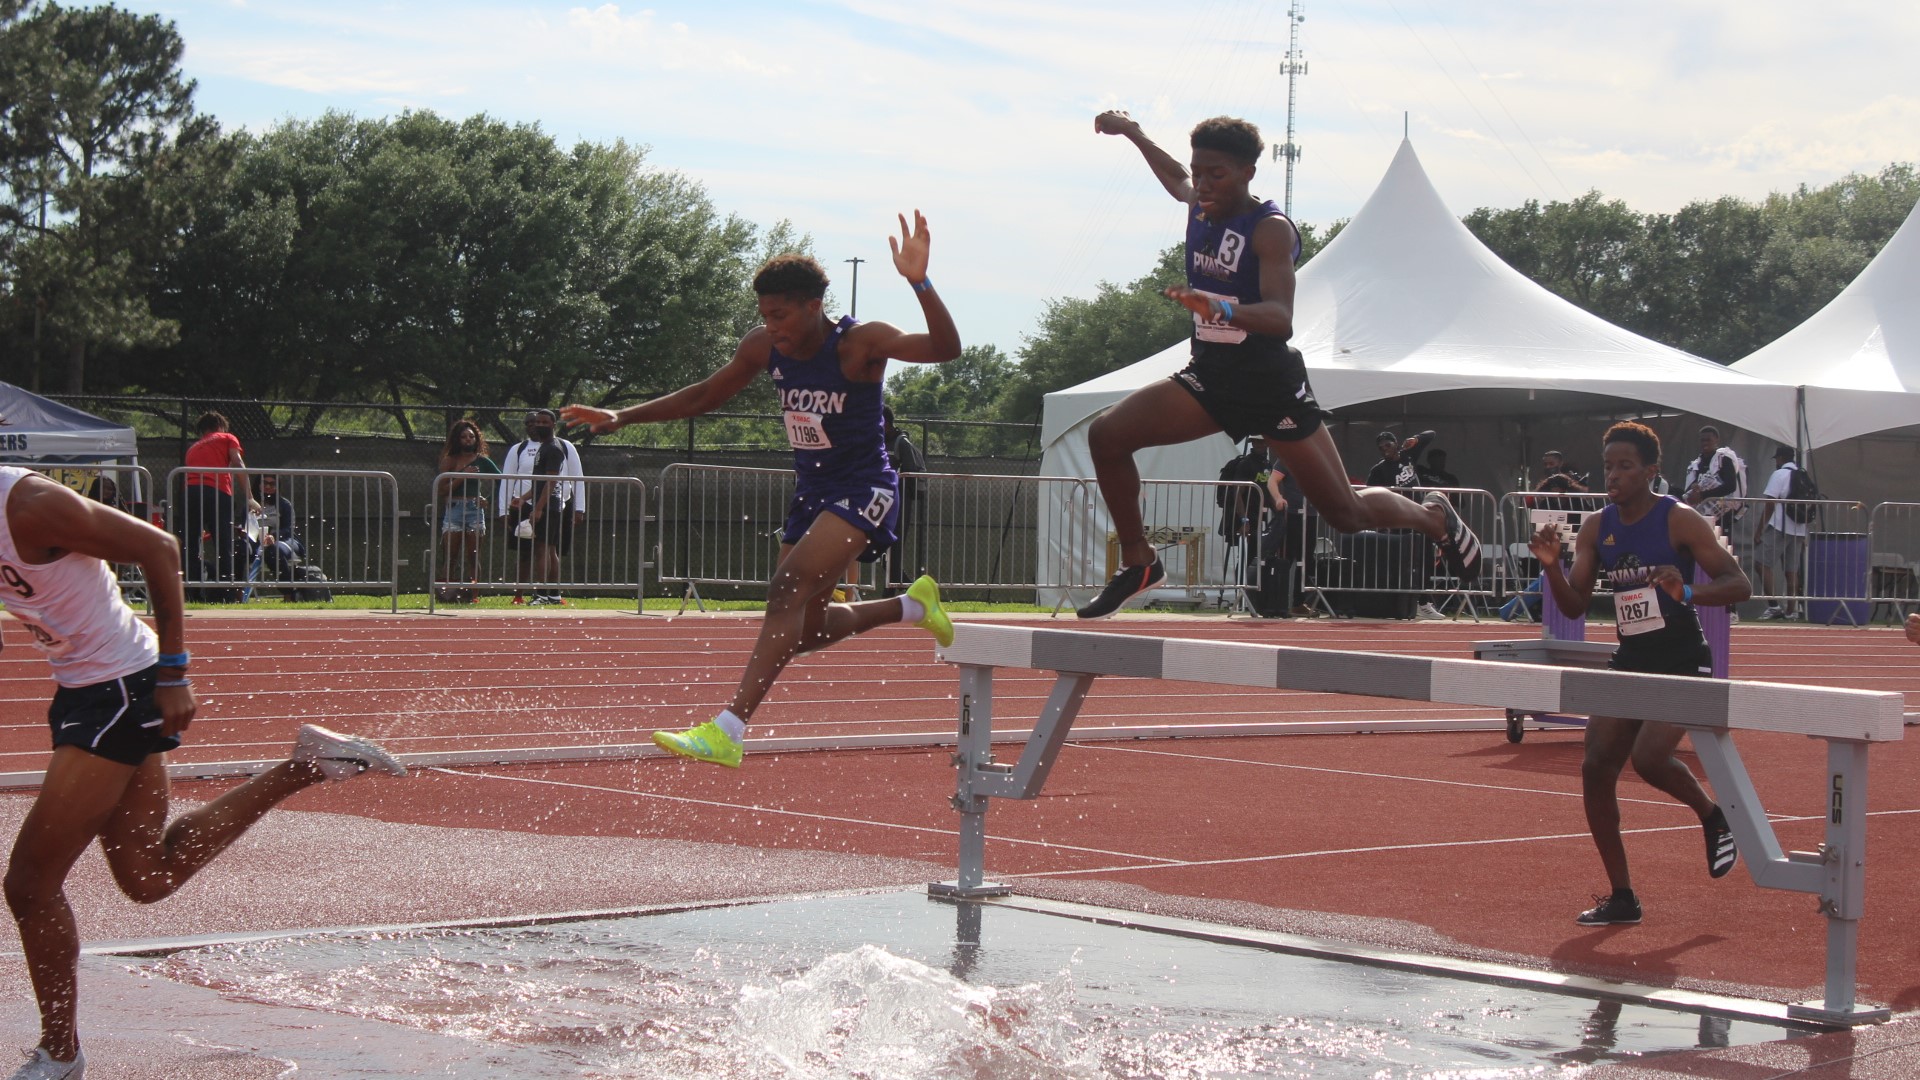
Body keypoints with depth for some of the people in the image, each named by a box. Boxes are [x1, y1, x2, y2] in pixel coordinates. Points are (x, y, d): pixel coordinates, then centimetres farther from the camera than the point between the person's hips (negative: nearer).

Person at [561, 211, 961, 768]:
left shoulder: (860, 343, -20)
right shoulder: (763, 347, -3)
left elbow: (945, 348, -34)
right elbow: (703, 396, 12)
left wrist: (919, 282, -50)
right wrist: (621, 416, 5)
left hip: (863, 488, -8)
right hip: (811, 490, 8)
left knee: (791, 586, -27)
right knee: (804, 629, 12)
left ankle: (727, 732, -34)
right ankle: (913, 605, 38)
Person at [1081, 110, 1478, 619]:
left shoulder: (1271, 229, -19)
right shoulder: (1200, 209, 3)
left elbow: (1280, 319, -34)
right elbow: (1176, 180, 31)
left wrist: (1221, 308, -51)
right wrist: (1133, 134, 32)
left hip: (1271, 384, -6)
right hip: (1209, 376, 6)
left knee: (1346, 512, 0)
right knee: (1106, 434, -13)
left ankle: (1434, 517, 32)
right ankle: (1137, 562, 2)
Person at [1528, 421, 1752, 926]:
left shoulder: (1680, 521, -13)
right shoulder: (1597, 528, 3)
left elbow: (1739, 585, -17)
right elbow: (1574, 605, 3)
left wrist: (1688, 592, -35)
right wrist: (1551, 565, -16)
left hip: (1683, 664, -6)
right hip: (1629, 664, 6)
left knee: (1649, 758, -24)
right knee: (1596, 768, -3)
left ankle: (1713, 816, 9)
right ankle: (1621, 897, 7)